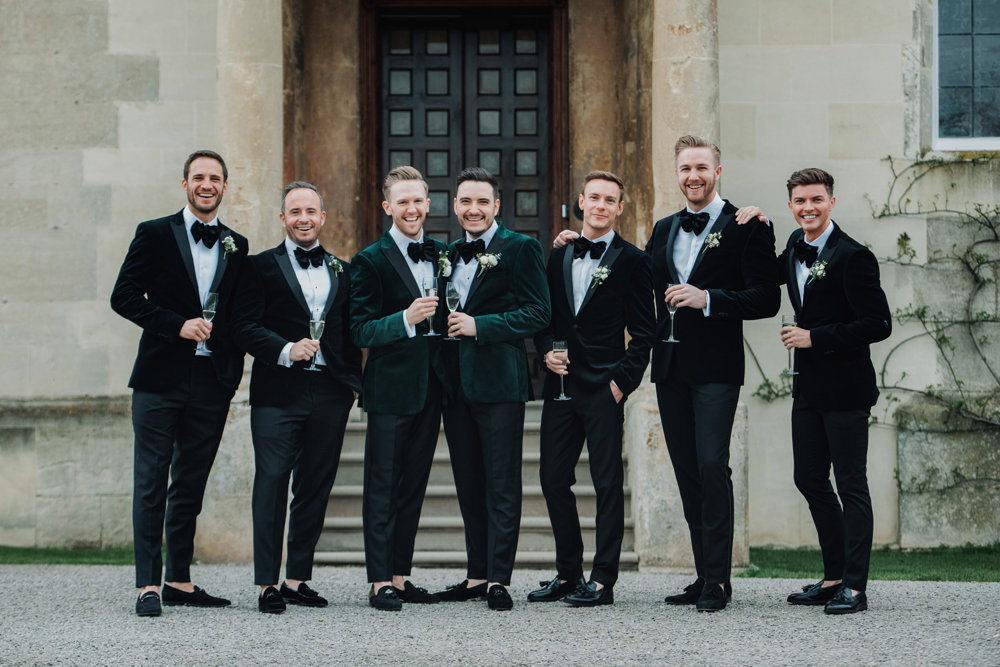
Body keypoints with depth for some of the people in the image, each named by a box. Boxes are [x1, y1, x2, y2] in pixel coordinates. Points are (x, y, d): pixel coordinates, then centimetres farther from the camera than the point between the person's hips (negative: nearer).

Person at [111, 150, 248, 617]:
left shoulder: (236, 245, 13)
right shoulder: (155, 235, 2)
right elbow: (124, 297, -3)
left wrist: (234, 369, 5)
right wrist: (177, 325, -15)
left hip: (212, 381, 4)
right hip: (162, 377, -4)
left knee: (191, 483, 9)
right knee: (151, 482, -4)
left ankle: (179, 580, 15)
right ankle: (148, 584, -2)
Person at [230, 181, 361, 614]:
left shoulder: (342, 271, 17)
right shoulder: (261, 267, 4)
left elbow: (351, 334, 18)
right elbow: (244, 327, -4)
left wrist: (353, 382, 7)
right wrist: (286, 350, -17)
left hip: (329, 394, 4)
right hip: (278, 392, -4)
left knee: (316, 485, 6)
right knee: (272, 481, -7)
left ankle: (298, 578, 15)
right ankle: (268, 584, -4)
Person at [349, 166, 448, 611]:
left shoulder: (442, 255, 12)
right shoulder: (371, 261, -5)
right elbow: (360, 331, -13)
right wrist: (406, 319, -25)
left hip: (430, 390, 6)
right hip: (389, 390, -6)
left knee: (413, 487, 10)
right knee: (382, 487, -2)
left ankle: (400, 577, 17)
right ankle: (380, 582, 0)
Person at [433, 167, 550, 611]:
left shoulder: (520, 248, -3)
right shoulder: (450, 255, 17)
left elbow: (537, 313, -11)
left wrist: (480, 326, -17)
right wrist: (443, 321, 5)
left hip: (499, 382, -7)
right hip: (456, 385, 7)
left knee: (502, 486, -4)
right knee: (469, 487, 10)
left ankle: (498, 580, -2)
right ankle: (478, 574, 17)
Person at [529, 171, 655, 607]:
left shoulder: (631, 261, 0)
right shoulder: (559, 257, 14)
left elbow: (643, 333, -2)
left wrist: (623, 381, -10)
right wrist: (547, 351, -1)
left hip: (604, 388, -5)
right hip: (561, 386, 5)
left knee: (608, 483, -3)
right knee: (553, 480, 7)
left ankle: (603, 580, 2)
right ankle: (568, 573, 19)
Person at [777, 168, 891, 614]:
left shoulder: (852, 256, -15)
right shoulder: (796, 246, 9)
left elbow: (878, 324, -19)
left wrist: (815, 338, -18)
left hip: (845, 388, -8)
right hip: (808, 388, 8)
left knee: (850, 485, -3)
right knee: (809, 479, 12)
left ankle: (854, 587, 1)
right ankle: (834, 576, 23)